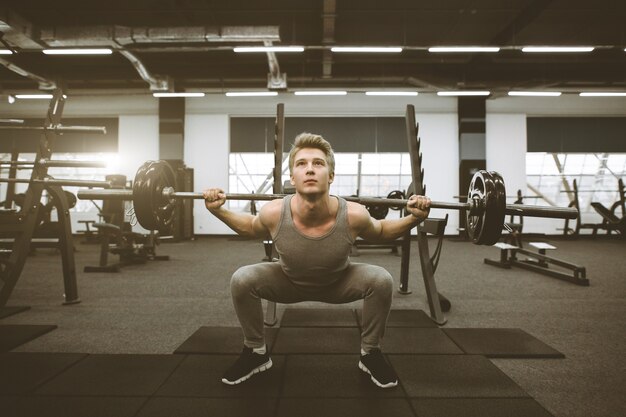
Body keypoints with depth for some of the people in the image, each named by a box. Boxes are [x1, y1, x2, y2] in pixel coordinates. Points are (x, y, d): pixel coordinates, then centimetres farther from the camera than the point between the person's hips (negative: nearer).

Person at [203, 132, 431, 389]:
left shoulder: (353, 215, -35)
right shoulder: (274, 214, -33)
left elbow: (380, 231, -10)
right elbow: (250, 227, -7)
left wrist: (413, 219, -25)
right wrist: (219, 211, -20)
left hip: (338, 283, 0)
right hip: (289, 282, 0)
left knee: (381, 281, -25)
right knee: (242, 280, -22)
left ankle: (370, 354, 2)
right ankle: (256, 353, 4)